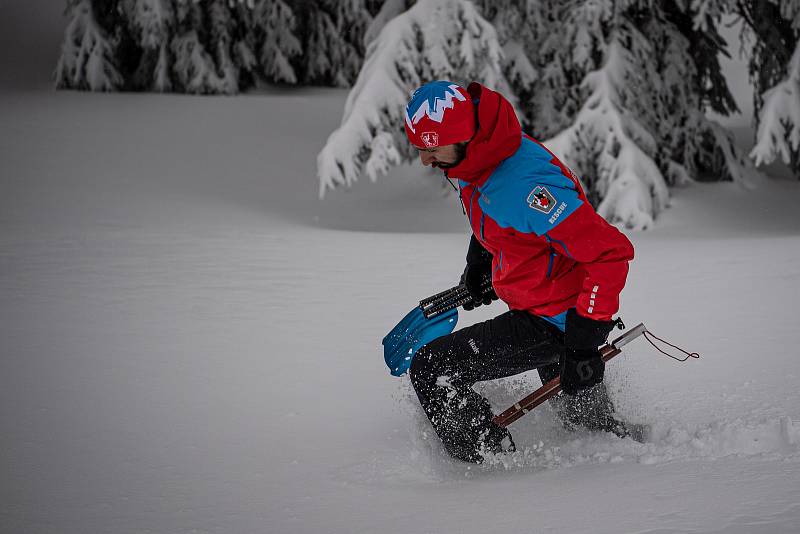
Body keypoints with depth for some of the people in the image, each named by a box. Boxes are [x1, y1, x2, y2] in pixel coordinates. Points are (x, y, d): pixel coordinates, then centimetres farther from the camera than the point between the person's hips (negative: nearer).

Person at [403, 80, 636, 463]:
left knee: (432, 369, -13)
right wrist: (478, 263, 26)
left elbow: (611, 252, -33)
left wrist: (584, 338, -32)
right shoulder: (481, 152, -7)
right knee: (578, 409, 30)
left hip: (552, 323, -9)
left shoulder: (525, 186, -35)